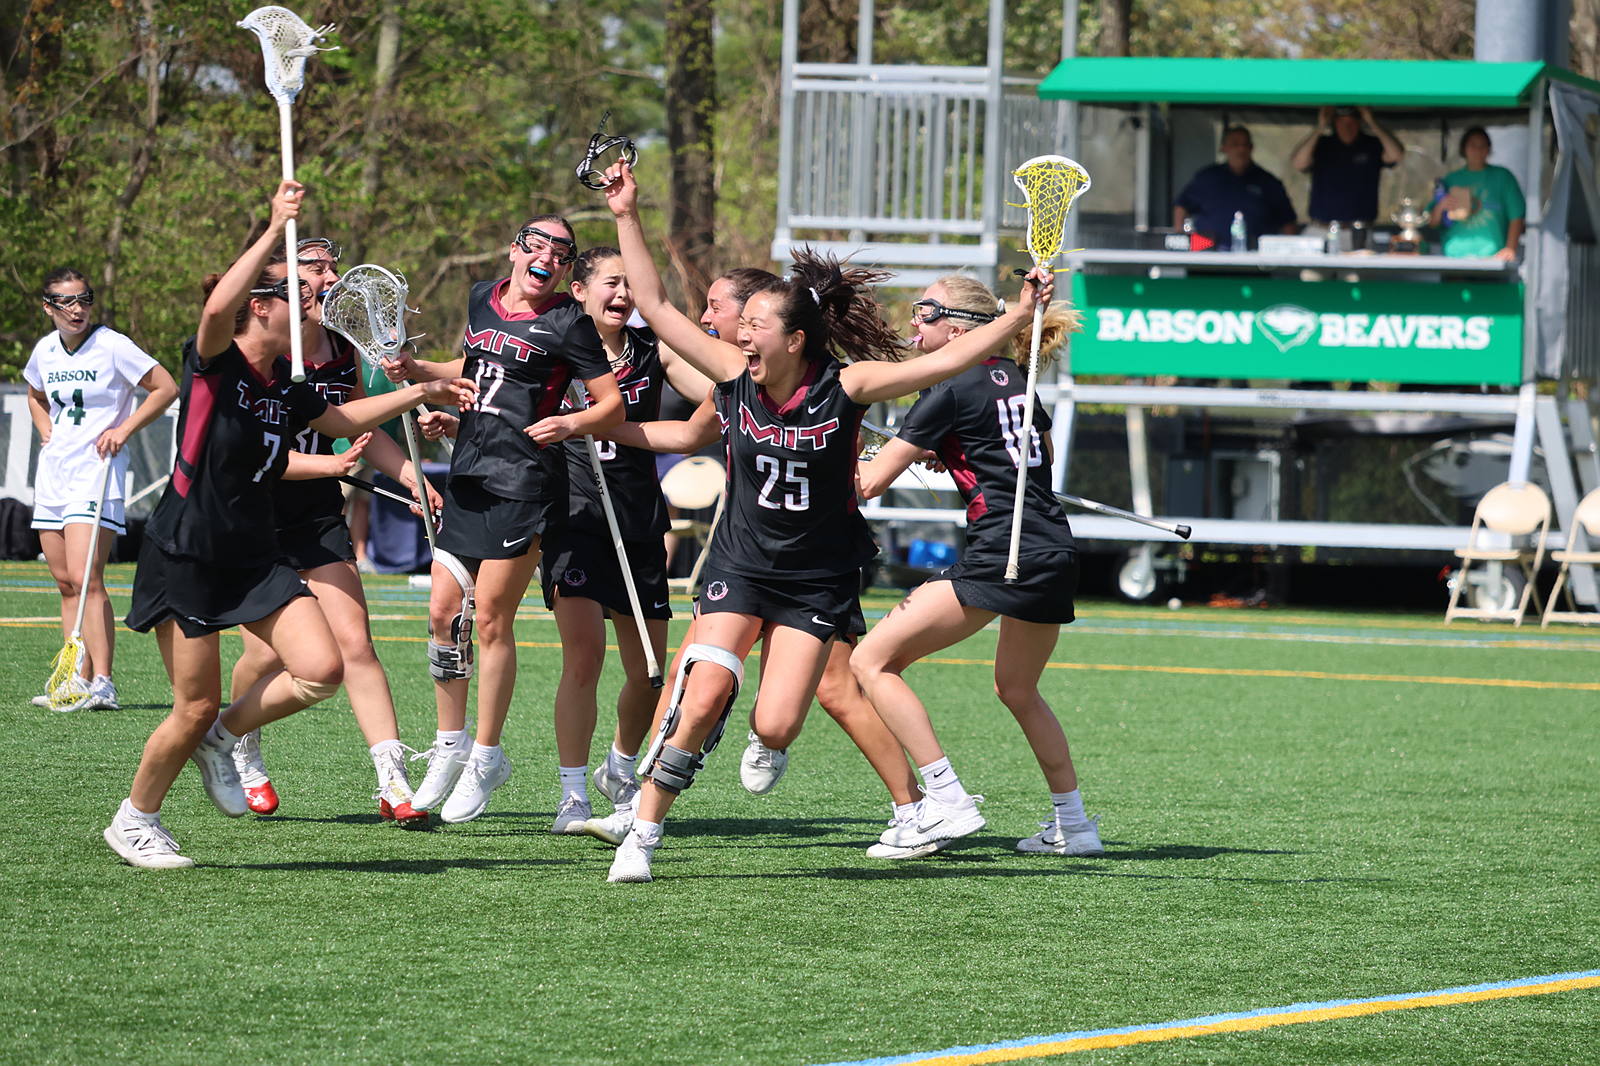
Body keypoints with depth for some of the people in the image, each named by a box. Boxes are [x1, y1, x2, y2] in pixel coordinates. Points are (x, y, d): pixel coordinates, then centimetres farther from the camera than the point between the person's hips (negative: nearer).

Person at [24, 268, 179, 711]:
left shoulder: (111, 346, -11)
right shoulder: (45, 350, 8)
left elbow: (166, 388, -7)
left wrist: (123, 429, -12)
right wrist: (49, 436, 12)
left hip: (96, 470, -7)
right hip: (53, 470, 7)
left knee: (85, 579, -17)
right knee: (65, 583, 7)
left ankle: (101, 683, -19)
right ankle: (79, 683, 11)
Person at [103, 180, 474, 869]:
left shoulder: (284, 388, 8)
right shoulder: (214, 365, -12)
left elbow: (343, 419, 25)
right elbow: (218, 307, -34)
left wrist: (422, 393, 21)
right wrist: (276, 230, -35)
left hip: (253, 560, 7)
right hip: (183, 555, -7)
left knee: (321, 669, -12)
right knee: (195, 709, -3)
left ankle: (223, 738, 13)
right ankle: (133, 819, 20)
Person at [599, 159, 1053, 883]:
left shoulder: (845, 386, -13)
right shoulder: (735, 374, -6)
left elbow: (945, 361, -16)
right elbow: (654, 306, -4)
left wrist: (1018, 318, -25)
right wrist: (627, 217, -7)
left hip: (817, 580, -2)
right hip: (741, 564, 2)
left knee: (775, 728, -14)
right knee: (702, 702, -19)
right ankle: (642, 835, -5)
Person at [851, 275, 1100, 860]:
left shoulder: (951, 390, -6)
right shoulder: (1013, 376, 16)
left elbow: (870, 482, -6)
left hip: (1000, 557, -9)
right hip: (1055, 554, 9)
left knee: (872, 661, -5)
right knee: (1018, 690, 28)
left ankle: (945, 800, -11)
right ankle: (1072, 823, 30)